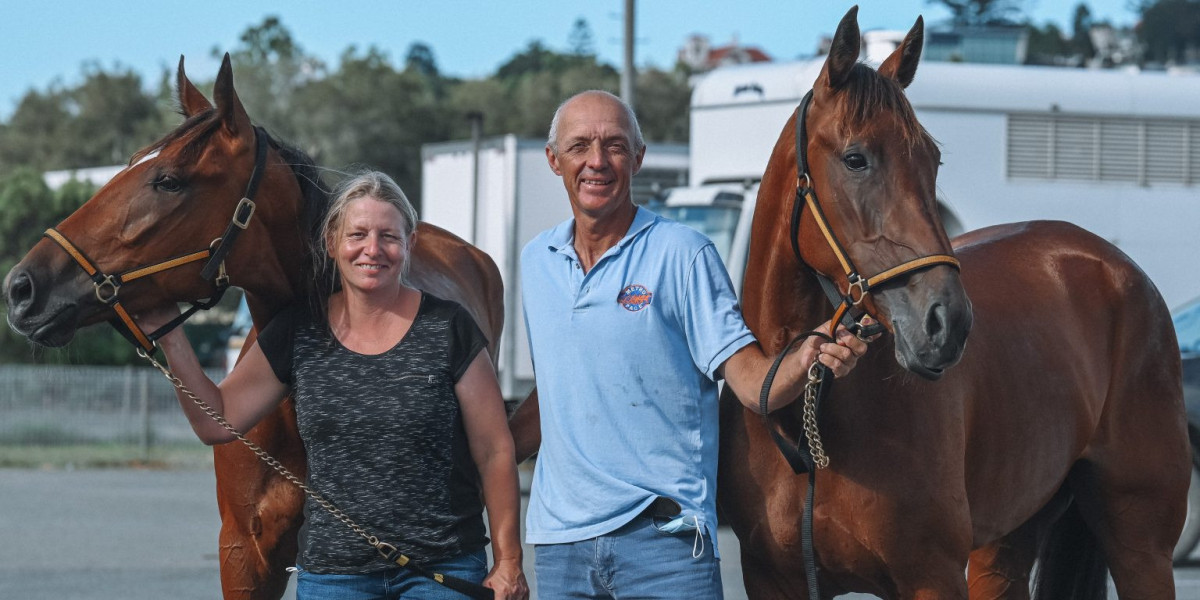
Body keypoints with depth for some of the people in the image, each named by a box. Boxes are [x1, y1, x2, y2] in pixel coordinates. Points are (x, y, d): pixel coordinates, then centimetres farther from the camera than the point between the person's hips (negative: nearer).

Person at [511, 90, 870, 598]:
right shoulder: (536, 262, 12)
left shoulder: (683, 255, -4)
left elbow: (753, 384, -9)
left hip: (663, 536, -5)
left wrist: (807, 360, -29)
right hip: (560, 537, 5)